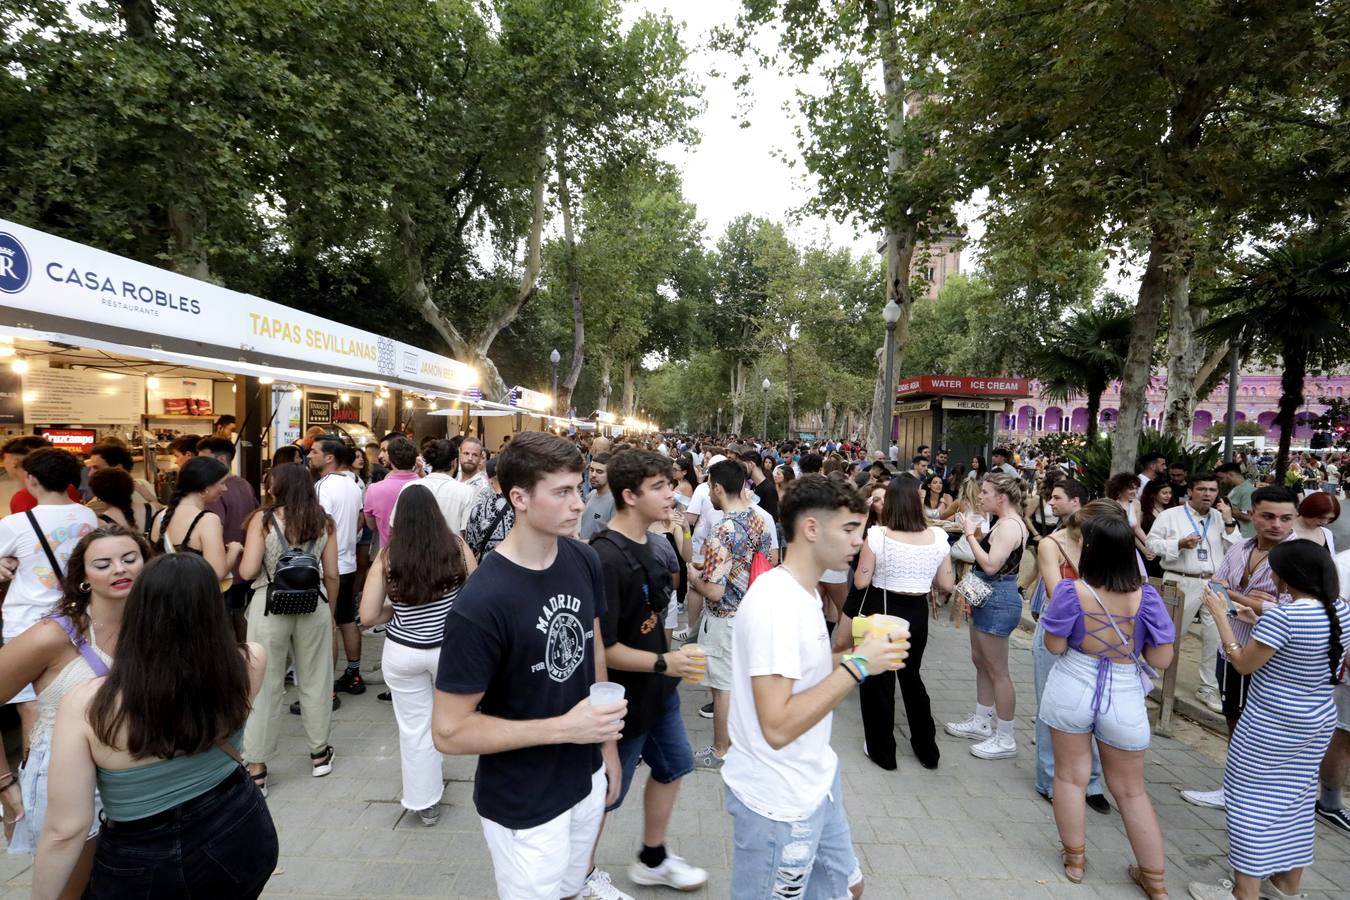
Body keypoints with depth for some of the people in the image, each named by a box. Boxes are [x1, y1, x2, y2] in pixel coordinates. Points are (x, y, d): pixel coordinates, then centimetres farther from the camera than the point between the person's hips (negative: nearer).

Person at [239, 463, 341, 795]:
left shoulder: (263, 519, -5)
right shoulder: (324, 522, 2)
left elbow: (248, 571, -10)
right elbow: (332, 575, 3)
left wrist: (245, 556, 12)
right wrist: (331, 612, 16)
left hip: (269, 607, -2)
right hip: (314, 606, 2)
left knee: (264, 687, 8)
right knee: (315, 682, 14)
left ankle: (256, 770, 17)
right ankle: (319, 753, 28)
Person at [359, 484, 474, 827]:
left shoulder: (388, 556, -11)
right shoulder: (456, 546, -10)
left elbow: (368, 616, -9)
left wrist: (398, 610, 9)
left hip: (403, 652, -1)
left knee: (414, 727, 14)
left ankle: (425, 802, 27)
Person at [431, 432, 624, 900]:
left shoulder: (585, 561, -9)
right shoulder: (481, 603, -29)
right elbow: (448, 731, -23)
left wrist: (608, 743, 9)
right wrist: (563, 727, -27)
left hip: (586, 779, 6)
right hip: (523, 806, -6)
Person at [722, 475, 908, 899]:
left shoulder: (802, 591, 4)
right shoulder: (775, 602, -27)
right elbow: (778, 727, -30)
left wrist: (858, 658, -2)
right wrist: (856, 665, -25)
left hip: (814, 782, 9)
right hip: (778, 799, -9)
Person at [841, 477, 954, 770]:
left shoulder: (877, 534, -16)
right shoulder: (938, 536, -4)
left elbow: (861, 582, -13)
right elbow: (947, 584, 1)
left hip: (880, 610, -4)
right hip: (917, 613, 4)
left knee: (877, 681, 13)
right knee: (911, 676, 24)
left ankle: (882, 751, 26)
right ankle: (927, 749, 35)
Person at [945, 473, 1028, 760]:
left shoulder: (1009, 525, -20)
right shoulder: (1003, 523, 11)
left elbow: (991, 565, -27)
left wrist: (970, 534, -21)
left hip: (998, 599, -11)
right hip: (987, 597, 11)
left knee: (997, 671, 0)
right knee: (980, 661, 19)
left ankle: (1005, 739, 12)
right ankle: (980, 722, 32)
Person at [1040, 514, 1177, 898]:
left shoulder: (1072, 591, -18)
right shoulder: (1145, 597, -13)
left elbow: (1055, 646, -10)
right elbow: (1161, 659, -10)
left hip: (1072, 690, -2)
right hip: (1124, 697, 2)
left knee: (1070, 776, 16)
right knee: (1131, 790, 19)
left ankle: (1074, 859, 30)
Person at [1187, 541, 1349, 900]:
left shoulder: (1282, 615, -25)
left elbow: (1243, 664, -15)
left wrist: (1220, 615, -10)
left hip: (1272, 725, -8)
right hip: (1320, 722, 8)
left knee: (1252, 802, 4)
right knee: (1296, 800, 20)